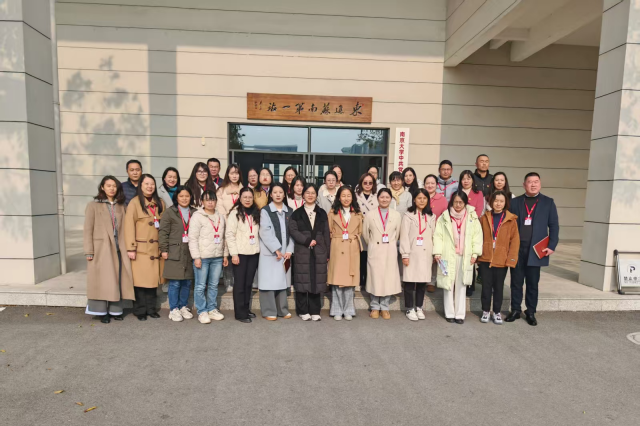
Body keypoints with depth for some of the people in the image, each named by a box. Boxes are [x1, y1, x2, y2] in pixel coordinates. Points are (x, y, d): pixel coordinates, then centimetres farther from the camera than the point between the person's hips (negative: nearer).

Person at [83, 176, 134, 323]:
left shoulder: (121, 206, 13)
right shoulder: (93, 205, 2)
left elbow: (124, 228, 9)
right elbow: (88, 230, -2)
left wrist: (127, 248, 3)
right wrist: (89, 251, -8)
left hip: (118, 249, 4)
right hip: (101, 249, -3)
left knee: (117, 280, 6)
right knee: (102, 281, 1)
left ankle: (115, 310, 15)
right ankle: (102, 312, 10)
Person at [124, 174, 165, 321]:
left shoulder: (160, 203, 11)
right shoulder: (134, 203, -4)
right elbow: (129, 226, -9)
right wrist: (130, 248, -13)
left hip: (155, 249, 4)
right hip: (141, 249, -4)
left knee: (153, 279, 9)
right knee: (140, 280, 1)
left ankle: (152, 309, 21)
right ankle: (140, 310, 15)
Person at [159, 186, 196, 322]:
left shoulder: (194, 213, 9)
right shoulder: (170, 212, 1)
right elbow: (163, 232, -2)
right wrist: (164, 249, -7)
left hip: (190, 253, 3)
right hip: (175, 252, -3)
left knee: (187, 282, 9)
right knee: (175, 283, 0)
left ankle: (183, 307, 24)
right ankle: (174, 309, 13)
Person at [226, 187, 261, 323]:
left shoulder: (256, 213, 12)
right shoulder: (235, 213, -5)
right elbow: (229, 234, -10)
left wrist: (260, 248, 5)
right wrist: (234, 253, -14)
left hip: (254, 253, 5)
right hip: (240, 253, -5)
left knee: (249, 282, 11)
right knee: (240, 283, 2)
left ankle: (246, 309, 23)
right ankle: (240, 313, 9)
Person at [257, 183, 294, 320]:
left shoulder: (289, 212, 11)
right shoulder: (265, 211, 0)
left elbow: (292, 232, 7)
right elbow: (265, 232, -9)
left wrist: (289, 250, -5)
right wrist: (276, 249, -14)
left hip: (285, 253, 4)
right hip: (269, 252, -3)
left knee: (282, 281, 9)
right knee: (269, 281, -3)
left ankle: (282, 310, 19)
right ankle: (269, 311, 7)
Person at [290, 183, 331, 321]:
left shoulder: (322, 213, 13)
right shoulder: (297, 213, 7)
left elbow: (326, 234, 10)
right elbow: (293, 230, -5)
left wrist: (327, 253, 4)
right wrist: (307, 241, -14)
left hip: (319, 252, 2)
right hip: (302, 252, -1)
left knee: (317, 281, 3)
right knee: (302, 280, 0)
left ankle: (315, 311, 11)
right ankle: (303, 311, 11)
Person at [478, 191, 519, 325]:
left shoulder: (511, 219, -1)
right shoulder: (484, 218, 4)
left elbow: (515, 240, -3)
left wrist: (511, 259, -9)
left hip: (502, 260, -1)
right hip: (485, 258, 1)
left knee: (498, 286, 10)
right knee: (486, 286, 8)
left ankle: (497, 312, 25)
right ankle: (486, 311, 22)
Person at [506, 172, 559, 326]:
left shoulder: (548, 202, 5)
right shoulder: (514, 202, 6)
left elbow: (554, 226, 3)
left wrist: (552, 246, -6)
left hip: (536, 250, 0)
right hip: (516, 249, 1)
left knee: (533, 283, 8)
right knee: (516, 282, 8)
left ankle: (531, 312, 21)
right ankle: (515, 310, 20)